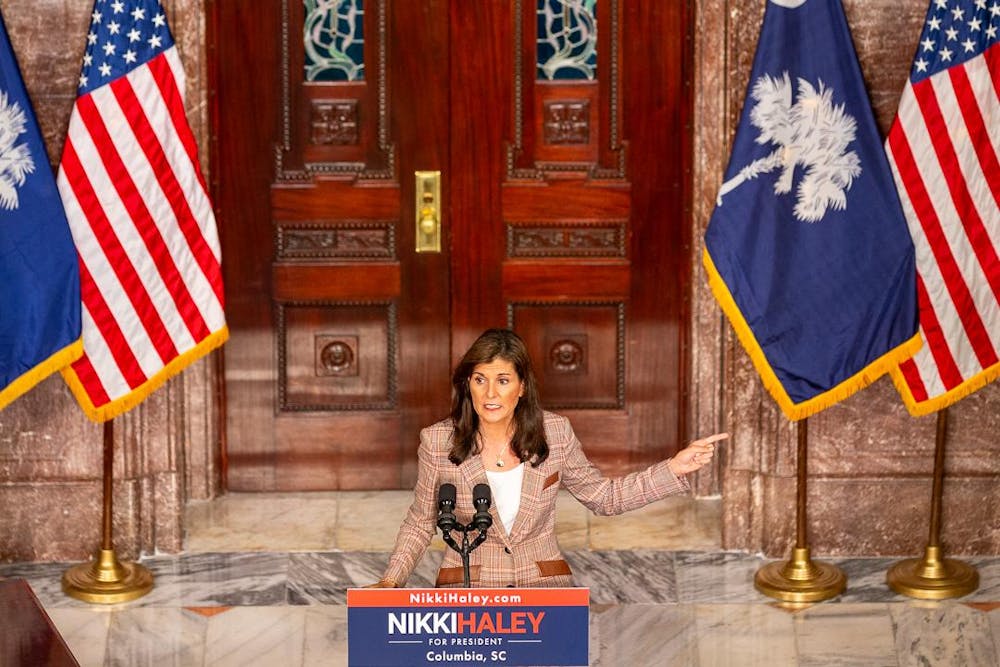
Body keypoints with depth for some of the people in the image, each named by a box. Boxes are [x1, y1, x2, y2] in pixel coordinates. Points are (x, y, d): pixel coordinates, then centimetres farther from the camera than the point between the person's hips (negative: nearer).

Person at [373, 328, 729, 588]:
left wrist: (674, 468, 2)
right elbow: (421, 521, 9)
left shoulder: (554, 432, -1)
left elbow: (603, 496, 12)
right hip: (468, 586, -1)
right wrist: (392, 579, -5)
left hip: (544, 583, 1)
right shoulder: (437, 442, -6)